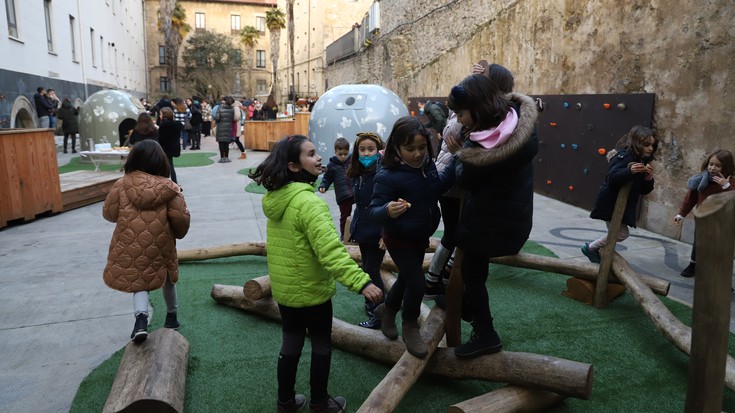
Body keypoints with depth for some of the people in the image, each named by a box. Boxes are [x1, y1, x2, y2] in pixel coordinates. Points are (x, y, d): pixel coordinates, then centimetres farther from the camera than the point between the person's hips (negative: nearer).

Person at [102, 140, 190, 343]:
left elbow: (109, 213, 2)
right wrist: (179, 233, 10)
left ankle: (141, 318, -17)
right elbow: (181, 218, -11)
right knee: (166, 277, 24)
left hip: (131, 246, 0)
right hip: (160, 245, 1)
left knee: (139, 281, 10)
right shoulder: (169, 188, -8)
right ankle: (171, 316, 39)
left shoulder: (122, 184, -5)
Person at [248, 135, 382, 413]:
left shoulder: (274, 197, 1)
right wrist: (361, 281, -42)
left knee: (291, 342, 20)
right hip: (310, 290, -7)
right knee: (321, 344, 13)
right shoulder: (309, 202, -27)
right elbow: (330, 249, -37)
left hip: (283, 287, 7)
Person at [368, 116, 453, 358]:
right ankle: (410, 328, 18)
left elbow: (436, 188, 11)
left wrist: (455, 167, -3)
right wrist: (387, 211, -52)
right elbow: (373, 210, -29)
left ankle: (387, 310, 49)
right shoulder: (388, 176, -28)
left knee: (407, 278, 22)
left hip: (420, 237, 7)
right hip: (399, 240, -7)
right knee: (417, 283, -9)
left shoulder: (427, 165, -7)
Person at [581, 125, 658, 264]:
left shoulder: (643, 162, 8)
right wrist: (630, 171, -45)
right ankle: (590, 247, 13)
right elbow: (612, 178, -31)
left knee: (620, 233, 11)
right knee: (621, 233, -5)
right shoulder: (624, 156, -17)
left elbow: (643, 190, 6)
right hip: (611, 203, -9)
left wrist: (648, 178, -14)